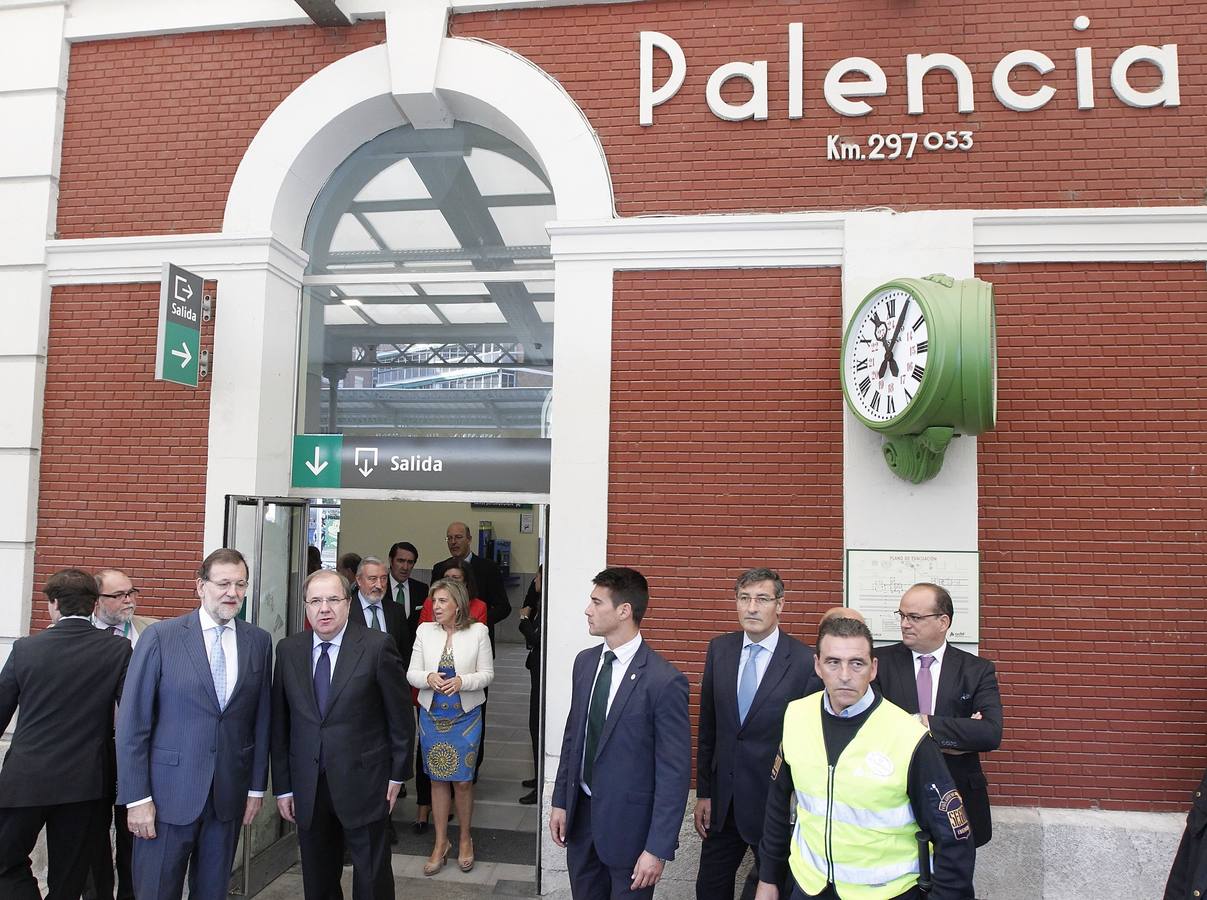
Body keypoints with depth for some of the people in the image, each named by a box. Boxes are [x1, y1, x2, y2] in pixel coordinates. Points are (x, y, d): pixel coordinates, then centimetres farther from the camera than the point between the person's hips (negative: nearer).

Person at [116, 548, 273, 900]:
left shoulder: (259, 641, 2)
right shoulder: (160, 637, -7)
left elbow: (261, 719, 6)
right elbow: (132, 722, -7)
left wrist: (257, 787, 5)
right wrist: (136, 797, -9)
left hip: (230, 793, 3)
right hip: (168, 792, -3)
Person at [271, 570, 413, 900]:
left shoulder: (377, 646, -10)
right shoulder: (288, 650, 1)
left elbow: (400, 716, -4)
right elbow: (280, 722, 5)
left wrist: (397, 774, -1)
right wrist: (283, 786, 5)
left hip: (364, 783, -3)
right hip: (307, 788, 4)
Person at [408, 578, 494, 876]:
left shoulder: (478, 631, -7)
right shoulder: (425, 630, -1)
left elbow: (487, 673, -4)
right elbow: (411, 673, 1)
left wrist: (462, 681, -21)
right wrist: (428, 678, -20)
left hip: (466, 716, -2)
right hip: (432, 715, 2)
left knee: (463, 780, 5)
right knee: (438, 779, 11)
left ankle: (465, 839, 27)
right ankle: (441, 843, 25)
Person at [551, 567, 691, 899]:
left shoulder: (664, 680, -20)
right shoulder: (584, 662, 1)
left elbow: (675, 772, -17)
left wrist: (658, 849, -16)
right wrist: (560, 801, 9)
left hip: (628, 822, -6)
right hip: (580, 811, 6)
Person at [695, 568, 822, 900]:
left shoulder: (804, 661, -13)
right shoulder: (719, 649, -1)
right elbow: (708, 726, 4)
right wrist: (703, 792, 5)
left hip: (775, 800, -4)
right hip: (722, 798, 4)